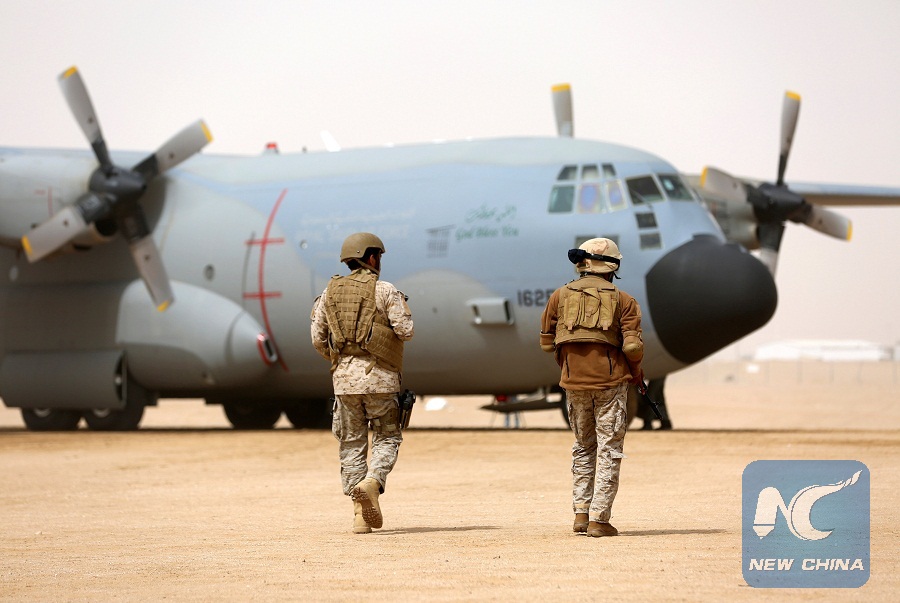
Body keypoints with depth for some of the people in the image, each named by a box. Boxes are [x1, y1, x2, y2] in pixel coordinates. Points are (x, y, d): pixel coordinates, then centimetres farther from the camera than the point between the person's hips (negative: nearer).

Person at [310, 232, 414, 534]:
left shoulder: (330, 292, 10)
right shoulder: (385, 291, -2)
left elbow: (318, 338, 10)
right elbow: (405, 331, -9)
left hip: (344, 376, 3)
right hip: (379, 375, -3)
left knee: (352, 442, 8)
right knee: (387, 437, 9)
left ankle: (360, 514, 2)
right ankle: (372, 481, -20)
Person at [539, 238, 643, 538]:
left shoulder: (560, 296, 6)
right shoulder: (623, 300, -1)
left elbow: (547, 342, 10)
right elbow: (632, 346, -9)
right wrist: (636, 373, 9)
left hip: (574, 382, 3)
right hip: (610, 382, -3)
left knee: (583, 447, 17)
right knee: (608, 450, 2)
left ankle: (581, 512, 12)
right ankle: (599, 519, -4)